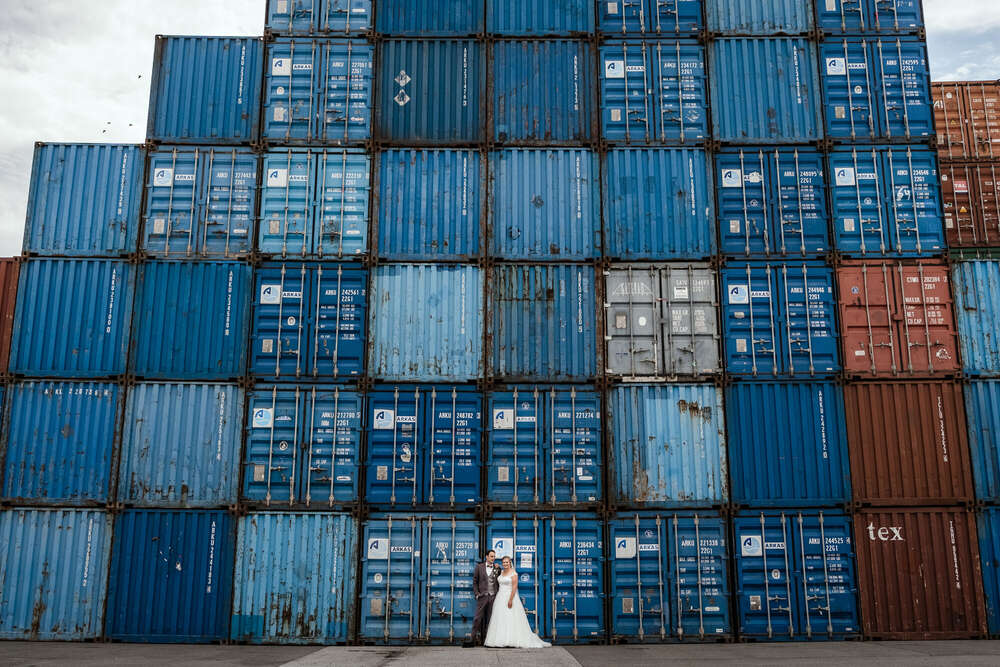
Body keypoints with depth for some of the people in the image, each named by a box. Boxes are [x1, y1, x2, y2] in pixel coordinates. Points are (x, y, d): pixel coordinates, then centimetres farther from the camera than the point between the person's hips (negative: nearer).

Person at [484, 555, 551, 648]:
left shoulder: (513, 573, -9)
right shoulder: (501, 572, 12)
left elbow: (514, 587, -15)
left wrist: (510, 600, -21)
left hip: (510, 597, -7)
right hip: (500, 598, 7)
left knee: (510, 619, -9)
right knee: (500, 620, 5)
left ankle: (512, 641, -7)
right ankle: (501, 640, 7)